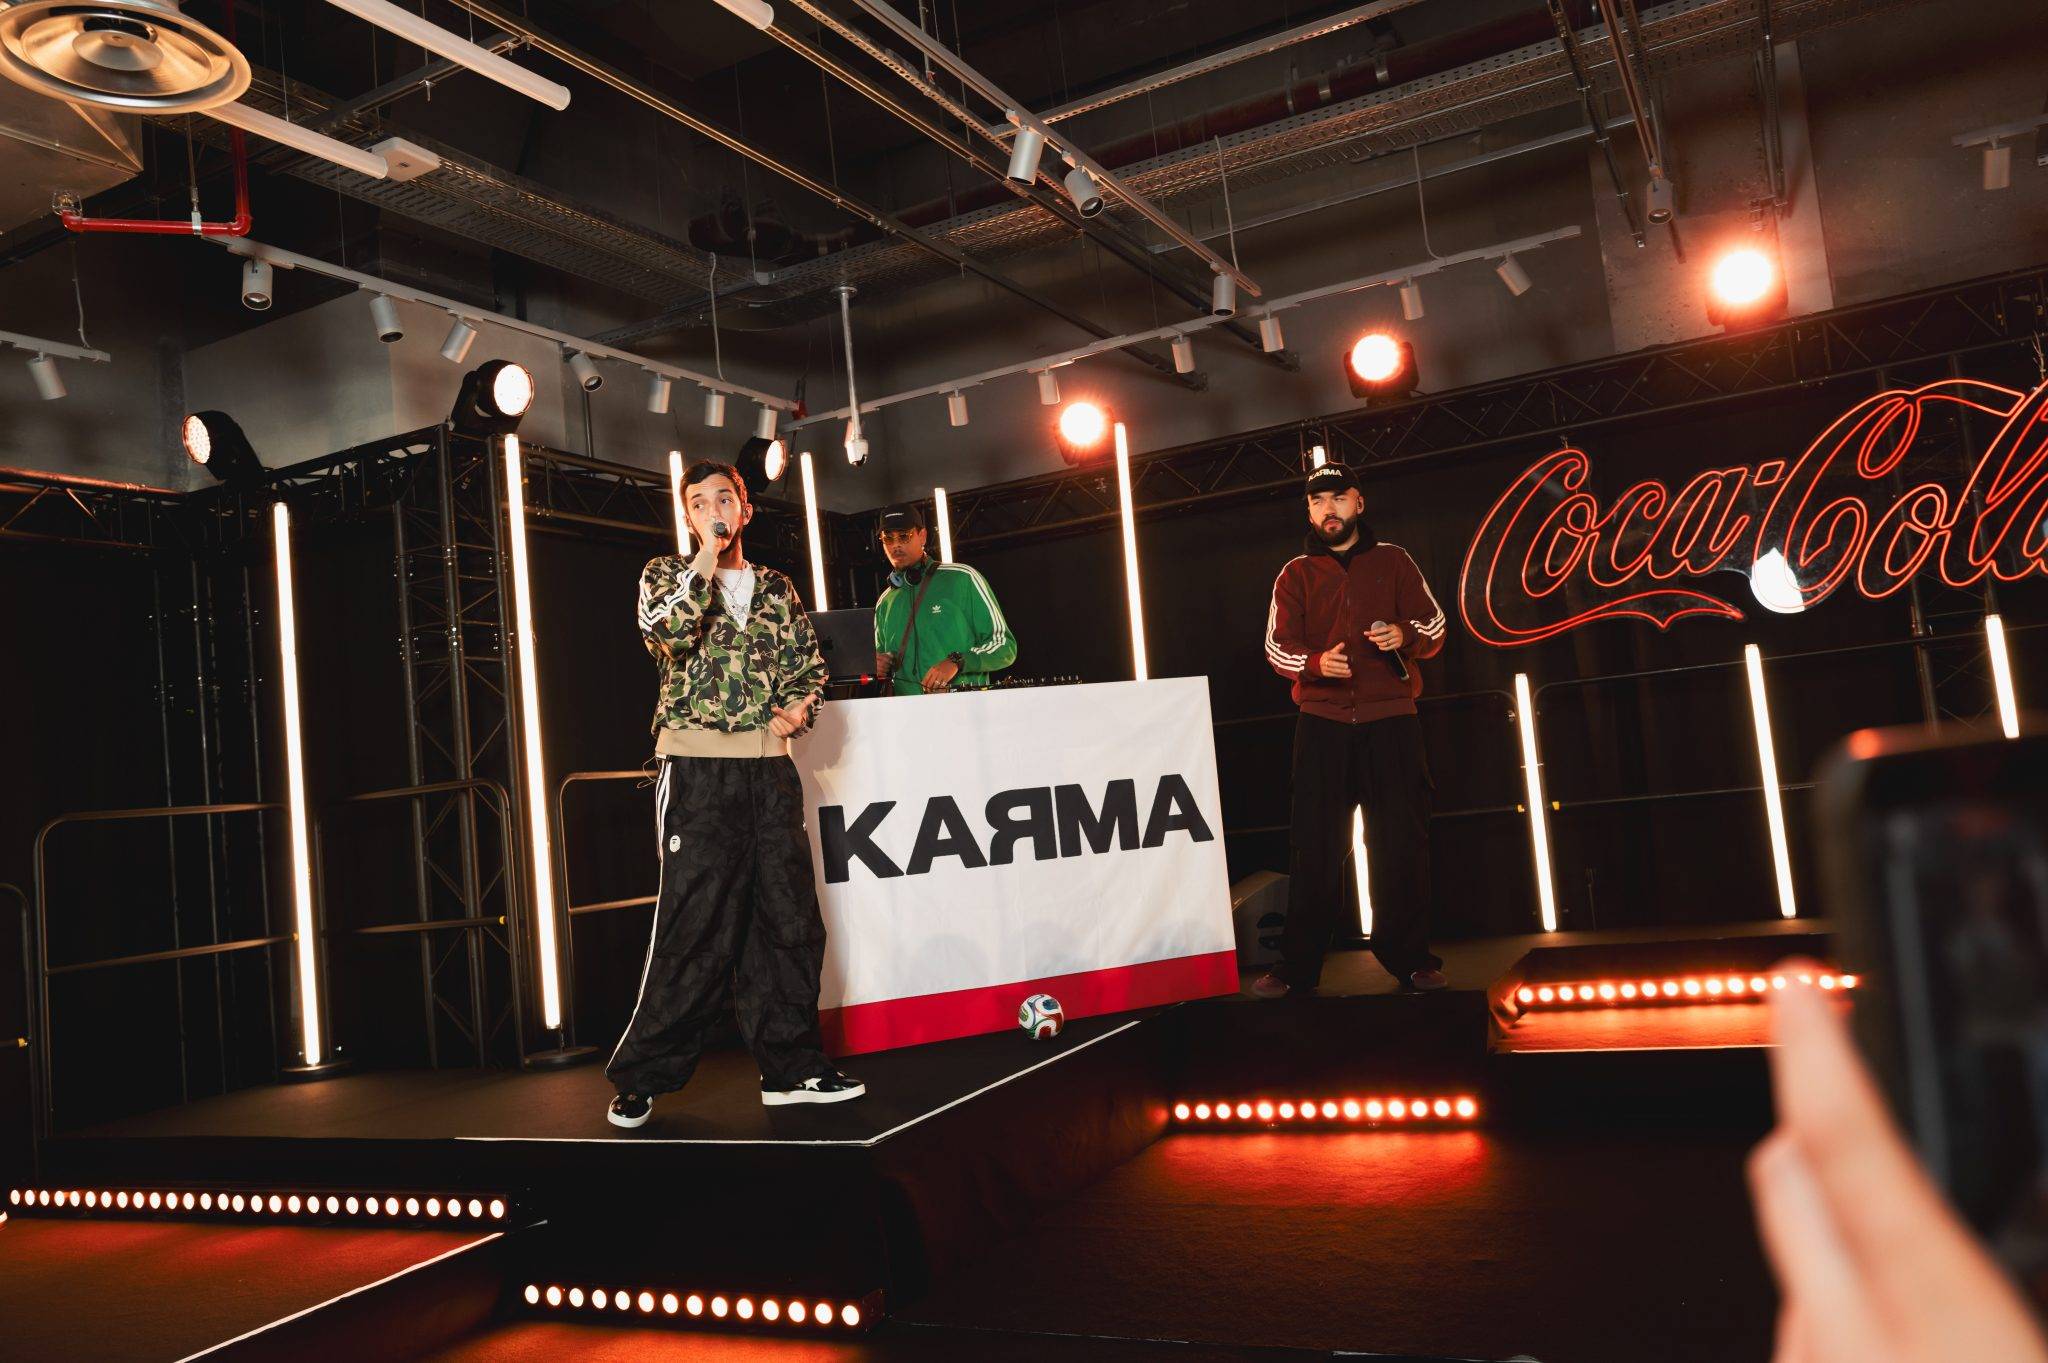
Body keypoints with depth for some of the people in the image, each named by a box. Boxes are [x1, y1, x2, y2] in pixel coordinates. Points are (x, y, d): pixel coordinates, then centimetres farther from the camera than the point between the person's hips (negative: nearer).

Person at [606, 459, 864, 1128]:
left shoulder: (776, 587, 17)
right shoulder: (667, 574, 7)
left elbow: (809, 662, 18)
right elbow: (670, 631, -15)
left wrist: (801, 707, -2)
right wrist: (707, 554, -10)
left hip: (770, 769, 4)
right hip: (696, 770, -4)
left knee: (789, 918, 4)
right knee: (697, 927, -6)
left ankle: (791, 1066, 15)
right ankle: (642, 1079, 7)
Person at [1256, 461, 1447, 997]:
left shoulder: (1393, 561, 12)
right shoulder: (1295, 575, 11)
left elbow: (1435, 626, 11)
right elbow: (1278, 646, 4)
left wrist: (1406, 635, -12)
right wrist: (1316, 662, -17)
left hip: (1390, 718, 0)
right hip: (1322, 722, 0)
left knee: (1402, 842, 2)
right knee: (1315, 846, -1)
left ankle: (1409, 958, 14)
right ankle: (1298, 965, 4)